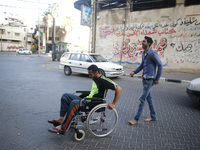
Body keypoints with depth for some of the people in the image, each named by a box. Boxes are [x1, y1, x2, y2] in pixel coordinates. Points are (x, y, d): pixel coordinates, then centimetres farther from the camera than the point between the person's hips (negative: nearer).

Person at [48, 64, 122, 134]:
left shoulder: (103, 80, -15)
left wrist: (113, 104, -19)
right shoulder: (95, 79, 12)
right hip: (87, 100, 10)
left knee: (74, 103, -35)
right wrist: (85, 98, 16)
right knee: (65, 96, 4)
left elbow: (119, 89, -19)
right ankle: (61, 119, -1)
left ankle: (63, 128, -25)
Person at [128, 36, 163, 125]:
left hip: (149, 79, -9)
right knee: (148, 98, 16)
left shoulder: (153, 53, -16)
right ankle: (153, 116, 31)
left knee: (142, 99, -6)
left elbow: (160, 65, -13)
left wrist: (157, 79, -11)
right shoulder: (143, 53, 11)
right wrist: (134, 72, 8)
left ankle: (136, 119, 3)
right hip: (144, 78, 9)